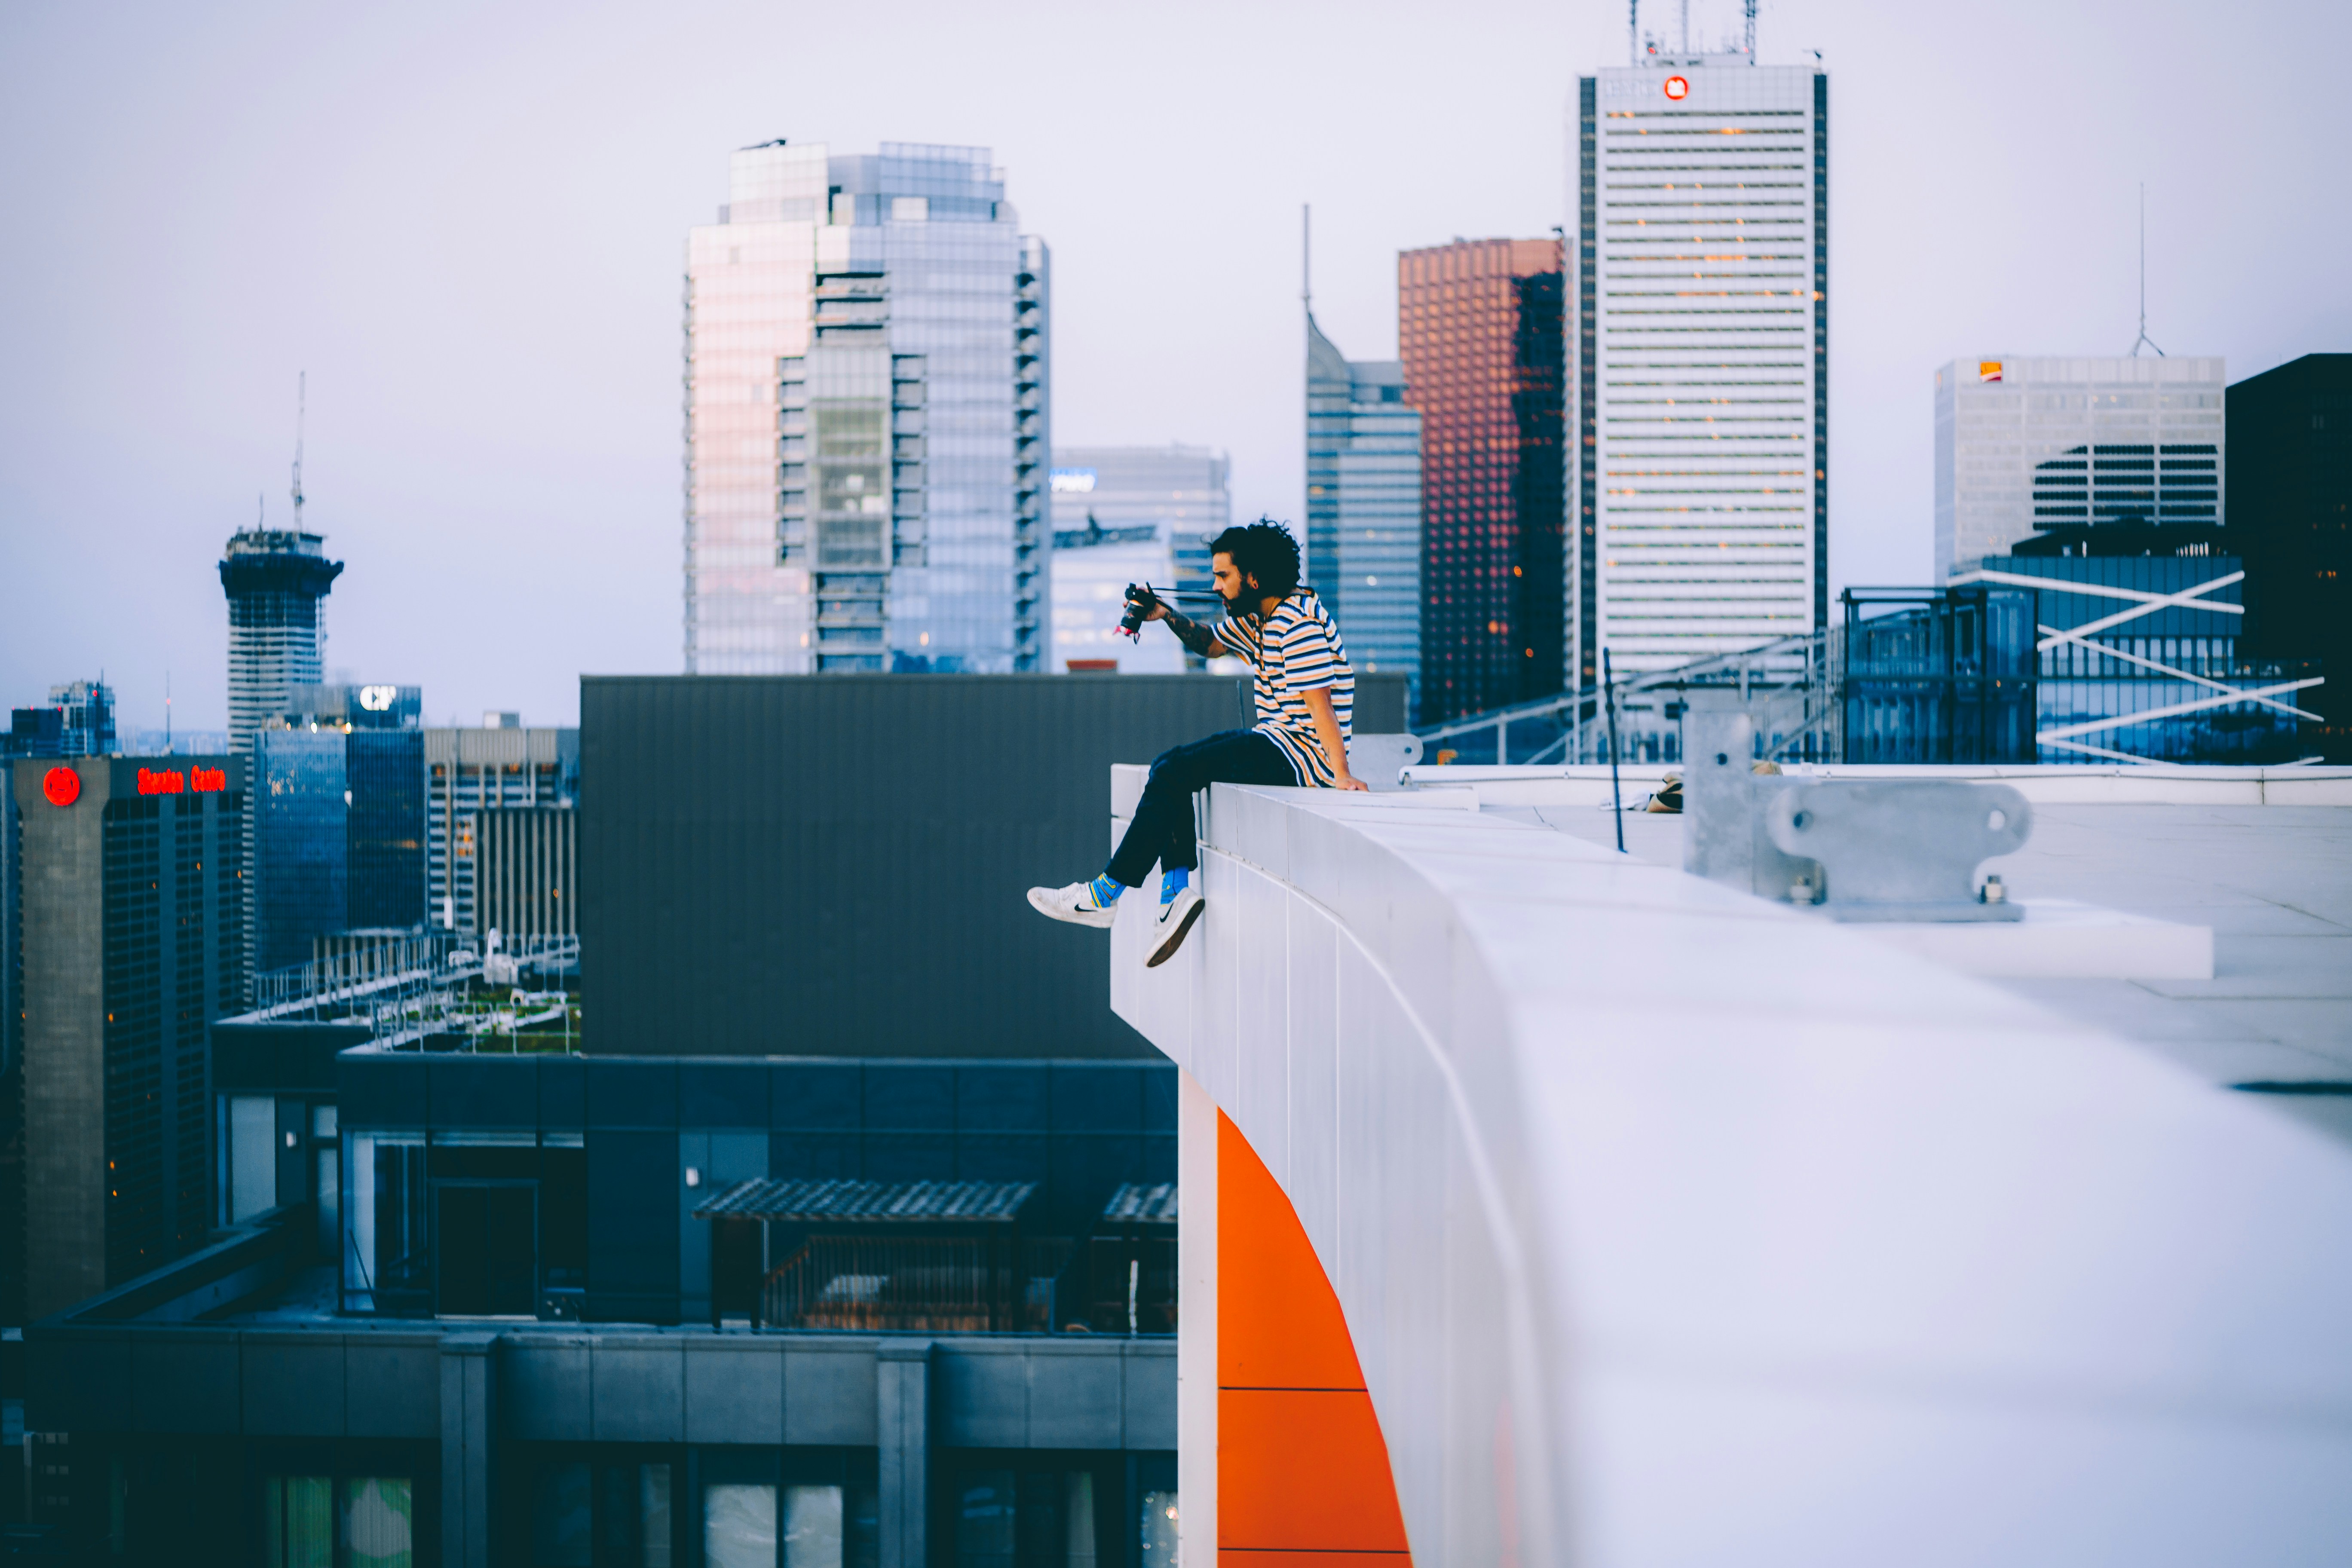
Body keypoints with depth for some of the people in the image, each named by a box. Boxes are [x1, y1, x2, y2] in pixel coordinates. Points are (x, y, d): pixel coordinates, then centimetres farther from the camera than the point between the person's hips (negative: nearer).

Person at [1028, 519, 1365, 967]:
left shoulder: (1298, 624, -18)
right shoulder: (1255, 617, 13)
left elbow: (1319, 703, -25)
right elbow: (1211, 644, 30)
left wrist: (1342, 774, -31)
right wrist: (1167, 615, 12)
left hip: (1300, 753, -10)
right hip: (1274, 739, 10)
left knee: (1173, 773, -15)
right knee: (1167, 766, 3)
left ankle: (1106, 895, -9)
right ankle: (1177, 892, -8)